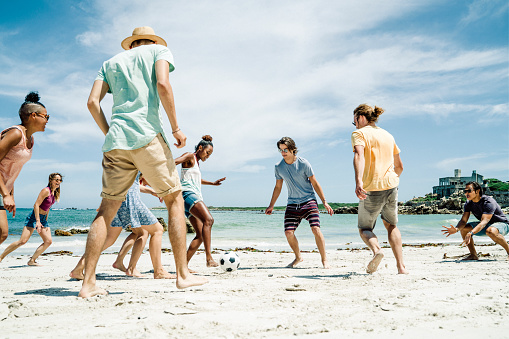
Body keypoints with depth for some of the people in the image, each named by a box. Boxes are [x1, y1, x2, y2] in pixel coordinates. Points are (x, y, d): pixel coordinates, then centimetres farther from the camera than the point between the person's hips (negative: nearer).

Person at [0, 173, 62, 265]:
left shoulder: (55, 193, 11)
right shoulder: (46, 190, -14)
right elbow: (36, 205, -19)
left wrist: (46, 221, 17)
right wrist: (37, 221, -25)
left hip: (43, 218, 8)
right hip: (34, 217, -8)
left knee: (48, 241, -3)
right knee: (23, 241, -13)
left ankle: (32, 261, 3)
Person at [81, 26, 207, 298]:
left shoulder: (111, 62, 26)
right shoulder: (159, 50, 15)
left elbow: (92, 102, 14)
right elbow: (162, 85, -6)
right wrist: (176, 128, -3)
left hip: (116, 142, 5)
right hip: (147, 135, -4)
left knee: (106, 210, 5)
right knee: (174, 200, 5)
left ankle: (88, 283, 2)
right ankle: (183, 275, 3)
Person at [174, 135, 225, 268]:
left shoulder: (197, 162, 30)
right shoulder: (190, 156, 3)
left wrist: (212, 183, 53)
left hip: (195, 197, 10)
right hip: (188, 193, -10)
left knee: (200, 235, 2)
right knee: (208, 220, -30)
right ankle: (209, 258, -39)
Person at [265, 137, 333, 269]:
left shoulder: (303, 164, -10)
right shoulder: (279, 167, 1)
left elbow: (315, 184, -3)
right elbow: (278, 187, 14)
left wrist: (324, 202, -6)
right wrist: (271, 206, 15)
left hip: (309, 200, -3)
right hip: (292, 204, 3)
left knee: (315, 229, -17)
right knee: (288, 232, -7)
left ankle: (324, 259, 0)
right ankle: (298, 257, 20)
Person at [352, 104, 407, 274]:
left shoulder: (359, 133, -1)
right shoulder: (388, 135, 18)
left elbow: (359, 156, -23)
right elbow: (399, 166, 23)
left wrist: (358, 182, -36)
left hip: (371, 189, -5)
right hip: (391, 185, 5)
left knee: (364, 228, 12)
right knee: (391, 225, 23)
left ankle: (376, 249, -20)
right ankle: (401, 266, 14)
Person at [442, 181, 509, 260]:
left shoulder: (488, 202, -29)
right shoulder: (468, 204, -7)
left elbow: (484, 222, -40)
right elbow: (463, 221, -14)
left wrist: (471, 233, -54)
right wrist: (456, 229, -37)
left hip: (502, 224, -7)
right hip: (486, 226, 7)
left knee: (490, 231, -40)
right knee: (463, 228, -8)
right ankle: (473, 255, -1)